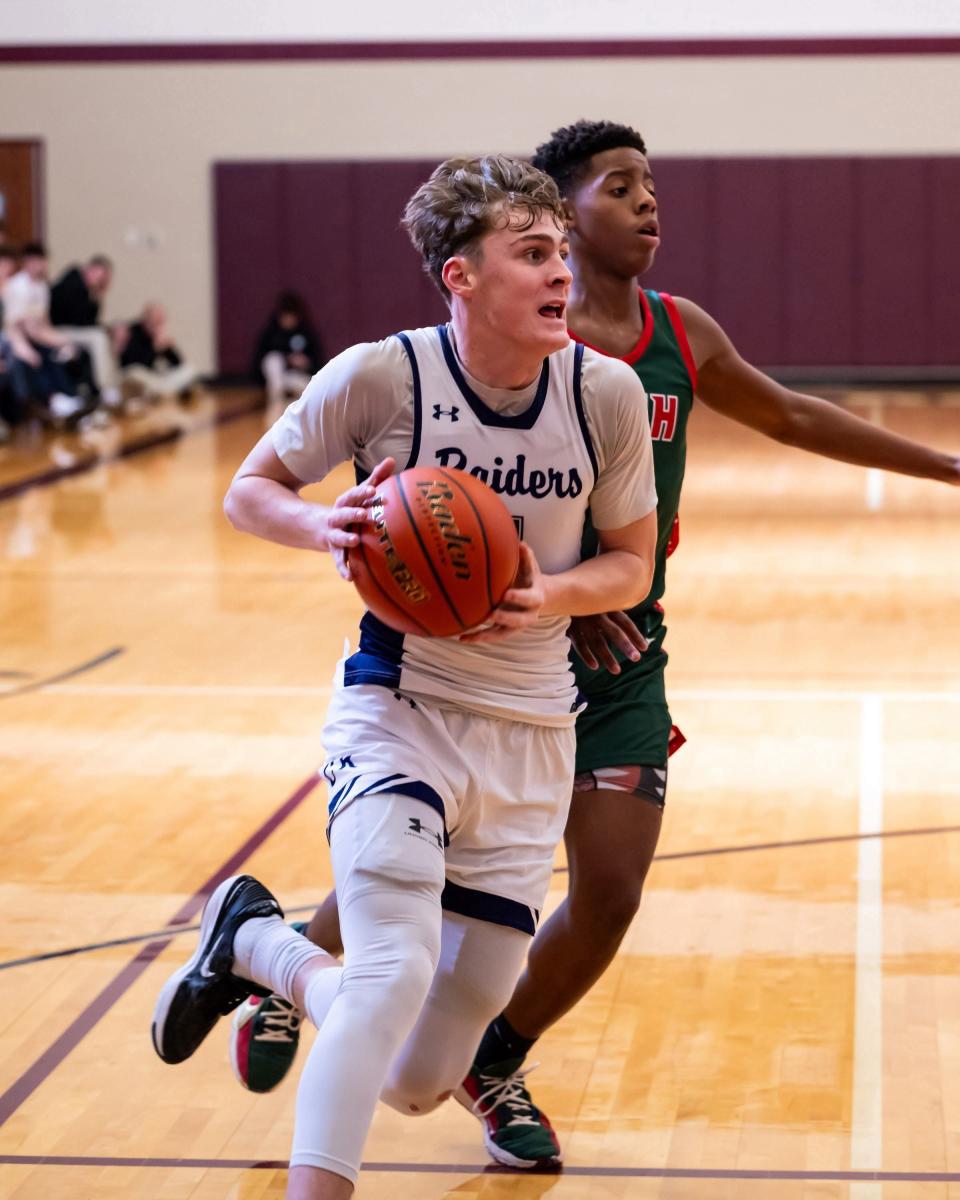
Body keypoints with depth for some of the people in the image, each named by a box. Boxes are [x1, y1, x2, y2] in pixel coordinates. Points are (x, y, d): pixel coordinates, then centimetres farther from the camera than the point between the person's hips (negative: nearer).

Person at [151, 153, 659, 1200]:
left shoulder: (606, 393, -7)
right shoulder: (381, 376, -13)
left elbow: (631, 562, 4)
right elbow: (249, 492, 0)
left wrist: (553, 593, -18)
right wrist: (324, 526, -23)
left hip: (529, 739, 3)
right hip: (398, 711, -3)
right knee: (397, 969, -30)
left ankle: (251, 944, 36)